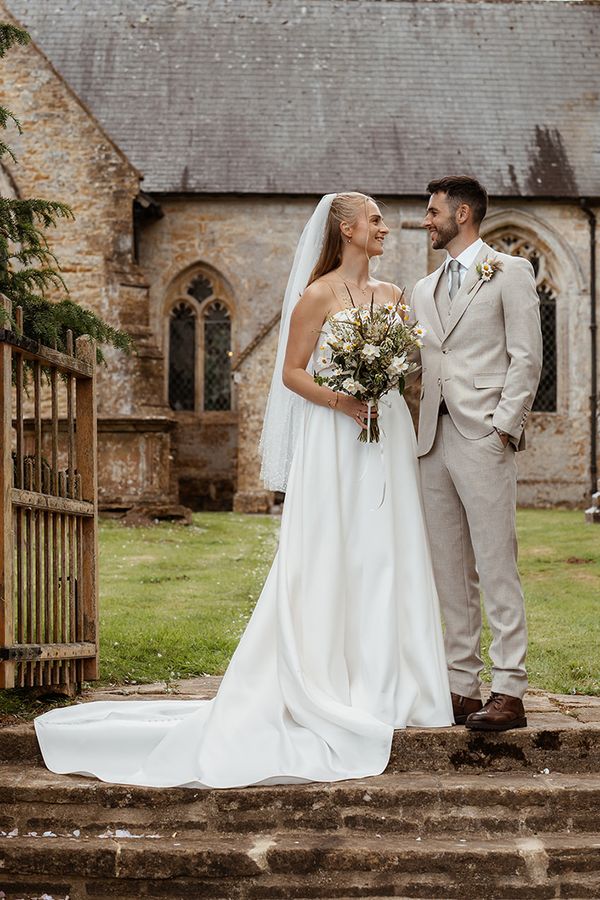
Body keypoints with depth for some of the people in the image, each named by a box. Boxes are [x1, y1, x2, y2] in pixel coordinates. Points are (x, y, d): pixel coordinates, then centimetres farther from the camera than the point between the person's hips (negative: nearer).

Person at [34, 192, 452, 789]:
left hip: (387, 436, 6)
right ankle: (325, 689, 0)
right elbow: (292, 371, -4)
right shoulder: (317, 296, -4)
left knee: (386, 557, 5)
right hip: (333, 442, -6)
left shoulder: (390, 295, 13)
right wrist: (340, 400, -18)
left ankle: (384, 686, 12)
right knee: (329, 562, -4)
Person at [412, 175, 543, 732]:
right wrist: (414, 433, 7)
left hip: (484, 438, -6)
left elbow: (526, 357, -5)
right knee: (449, 572, 7)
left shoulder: (510, 272, 3)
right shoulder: (423, 290, 21)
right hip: (434, 441, 6)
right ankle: (461, 686, 11)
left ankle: (508, 692, -6)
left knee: (496, 568, -8)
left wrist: (502, 427, -13)